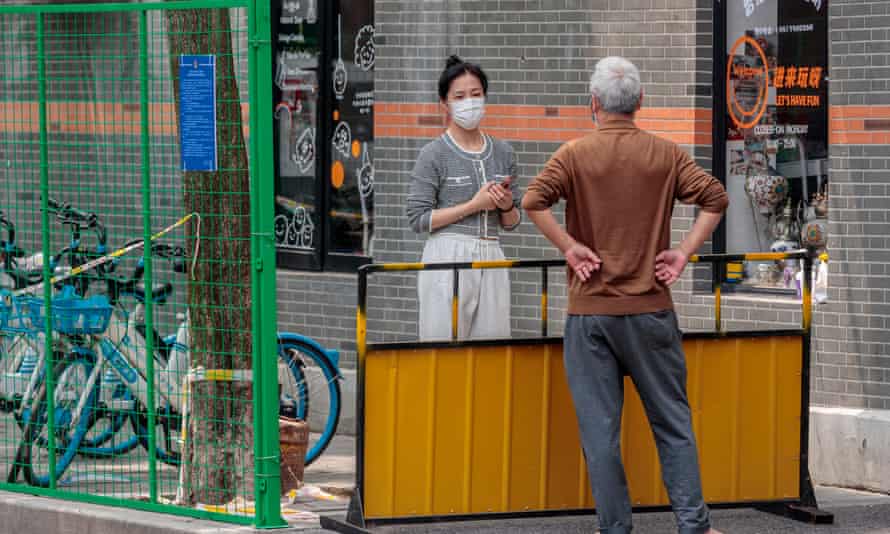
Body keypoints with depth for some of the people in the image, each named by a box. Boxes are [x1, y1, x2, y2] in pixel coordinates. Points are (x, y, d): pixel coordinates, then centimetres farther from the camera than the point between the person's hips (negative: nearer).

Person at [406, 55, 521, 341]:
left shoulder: (503, 153, 12)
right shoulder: (434, 154, -2)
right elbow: (418, 218, -7)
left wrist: (507, 206, -5)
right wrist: (473, 205, -12)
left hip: (491, 259, 4)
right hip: (446, 259, -4)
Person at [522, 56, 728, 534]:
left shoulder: (575, 154, -4)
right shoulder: (664, 154, 2)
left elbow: (533, 201, -19)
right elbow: (715, 198, -5)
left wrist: (569, 247, -10)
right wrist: (684, 252, -4)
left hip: (590, 311, -1)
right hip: (650, 310, 2)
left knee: (600, 428, 5)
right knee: (672, 422, 10)